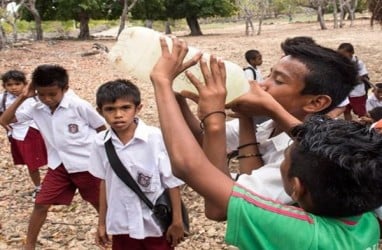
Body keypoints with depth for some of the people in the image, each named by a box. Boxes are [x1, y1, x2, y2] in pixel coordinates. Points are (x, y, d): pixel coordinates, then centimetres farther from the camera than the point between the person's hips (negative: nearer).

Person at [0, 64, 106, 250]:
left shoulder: (79, 106, -17)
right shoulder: (36, 110, -3)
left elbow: (103, 130, -6)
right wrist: (21, 98, -10)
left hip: (87, 165, -4)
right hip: (59, 165, 4)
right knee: (41, 204, 4)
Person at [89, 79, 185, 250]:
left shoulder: (157, 138, -20)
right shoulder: (100, 143, -7)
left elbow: (172, 182, -12)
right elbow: (105, 182, 5)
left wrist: (177, 221, -7)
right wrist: (102, 223, 11)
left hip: (156, 224, -3)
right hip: (122, 225, 3)